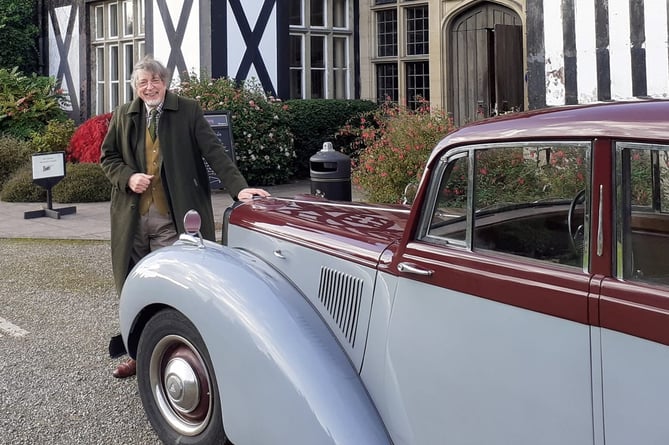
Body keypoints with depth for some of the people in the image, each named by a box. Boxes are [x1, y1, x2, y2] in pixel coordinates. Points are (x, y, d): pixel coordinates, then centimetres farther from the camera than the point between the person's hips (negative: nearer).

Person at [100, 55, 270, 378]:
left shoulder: (188, 111, 2)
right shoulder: (123, 116, 12)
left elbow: (213, 151, -6)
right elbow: (108, 157, 16)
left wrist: (238, 187, -18)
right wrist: (127, 178, -5)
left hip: (172, 217, -4)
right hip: (132, 216, 4)